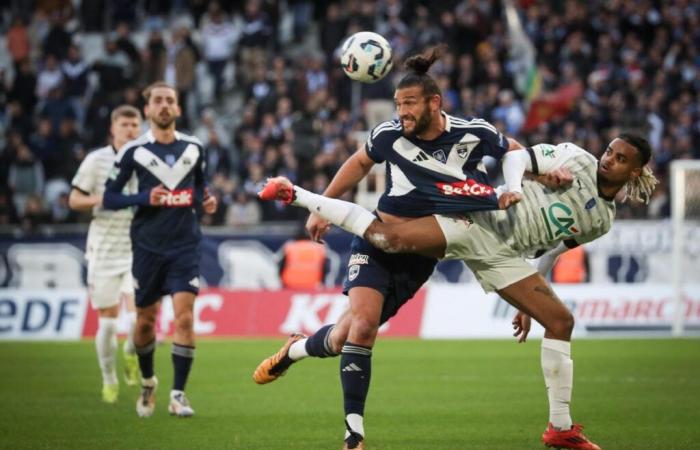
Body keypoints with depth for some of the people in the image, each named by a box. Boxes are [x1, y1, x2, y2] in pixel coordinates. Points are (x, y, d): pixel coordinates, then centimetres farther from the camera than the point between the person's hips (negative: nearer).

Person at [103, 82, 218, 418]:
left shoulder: (193, 148, 6)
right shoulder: (133, 151, -3)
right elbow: (109, 198, -2)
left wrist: (206, 202, 0)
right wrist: (145, 198, -17)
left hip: (185, 246, 1)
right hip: (148, 247, -1)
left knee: (184, 317, -13)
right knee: (145, 322, 9)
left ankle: (178, 394, -8)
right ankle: (148, 383, 33)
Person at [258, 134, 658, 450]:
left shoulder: (602, 220, 15)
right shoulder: (575, 159, -1)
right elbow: (517, 158, -4)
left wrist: (528, 304, 21)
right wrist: (512, 190, -25)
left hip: (503, 256, 5)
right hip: (480, 221, -5)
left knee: (561, 321, -4)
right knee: (389, 237, -23)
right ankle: (295, 195, -11)